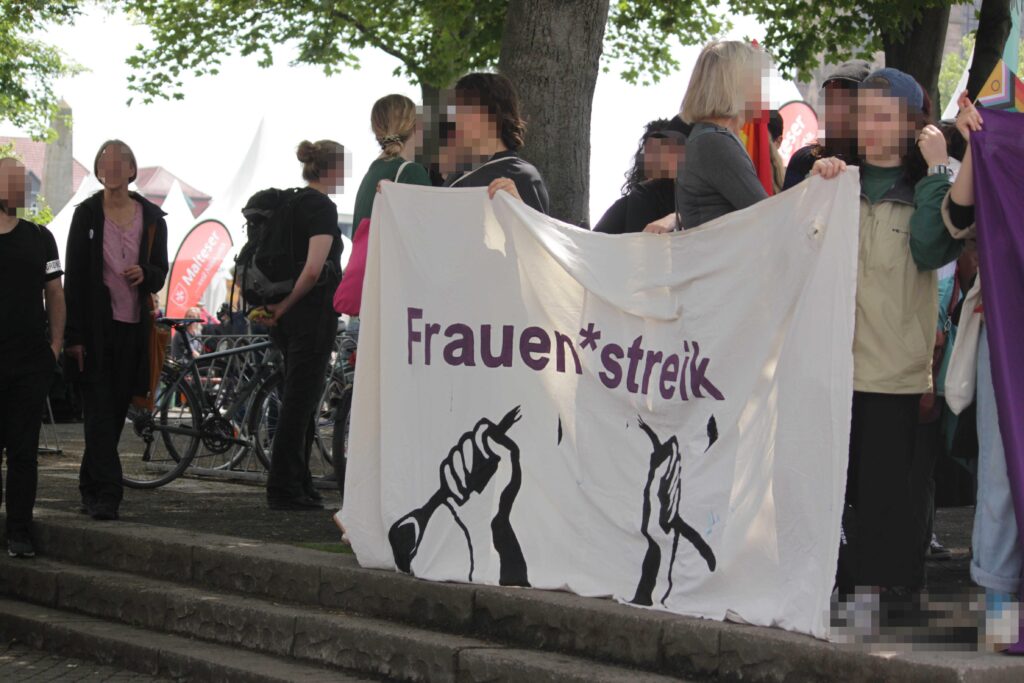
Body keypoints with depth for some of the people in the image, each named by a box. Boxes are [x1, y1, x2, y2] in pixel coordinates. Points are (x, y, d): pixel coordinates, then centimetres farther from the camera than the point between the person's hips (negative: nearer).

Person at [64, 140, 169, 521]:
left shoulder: (151, 217, 8)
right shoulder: (86, 214, 1)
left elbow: (161, 272, 14)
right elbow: (73, 276, -2)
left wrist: (145, 273, -12)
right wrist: (74, 335, -8)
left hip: (133, 328, 3)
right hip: (96, 328, -3)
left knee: (116, 412, 8)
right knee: (100, 411, -8)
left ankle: (92, 489, 20)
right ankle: (106, 494, -12)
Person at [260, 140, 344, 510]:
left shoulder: (293, 203, 14)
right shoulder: (322, 207, -14)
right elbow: (314, 269, -24)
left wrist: (276, 306, 14)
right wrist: (285, 306, -13)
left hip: (290, 316, 9)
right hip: (312, 313, -9)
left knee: (300, 401, 15)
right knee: (300, 401, -4)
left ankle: (299, 487, 20)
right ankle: (284, 490, -1)